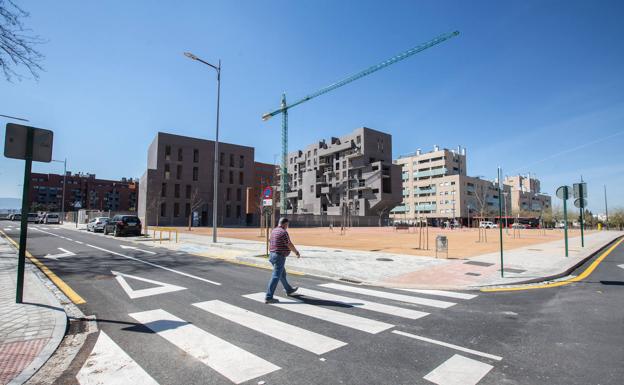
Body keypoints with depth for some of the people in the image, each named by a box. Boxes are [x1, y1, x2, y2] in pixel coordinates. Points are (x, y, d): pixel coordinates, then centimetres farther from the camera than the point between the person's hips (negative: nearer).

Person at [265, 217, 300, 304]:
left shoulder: (274, 231, 10)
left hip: (272, 255, 10)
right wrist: (297, 252, 5)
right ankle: (268, 297, -6)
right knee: (276, 277, -6)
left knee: (282, 274, 23)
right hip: (279, 257, -10)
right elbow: (290, 245, -13)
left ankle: (289, 290, 39)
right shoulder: (284, 232, -18)